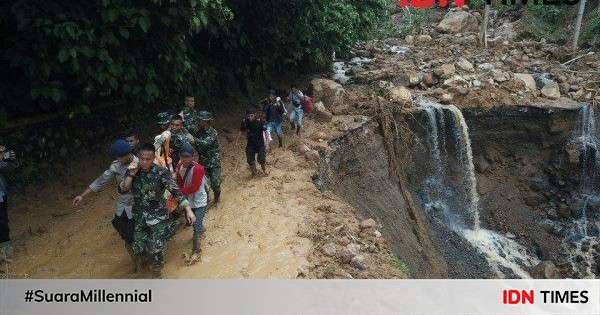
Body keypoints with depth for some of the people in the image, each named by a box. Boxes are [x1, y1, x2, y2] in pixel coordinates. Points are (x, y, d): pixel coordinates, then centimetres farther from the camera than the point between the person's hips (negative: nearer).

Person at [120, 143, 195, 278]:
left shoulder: (161, 172, -17)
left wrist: (188, 210, -25)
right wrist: (130, 175, -21)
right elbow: (123, 190, -5)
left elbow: (176, 192, -18)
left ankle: (157, 272, 29)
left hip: (158, 217, -4)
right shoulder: (133, 171, -4)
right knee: (138, 247, 8)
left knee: (157, 248, -1)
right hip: (139, 217, 4)